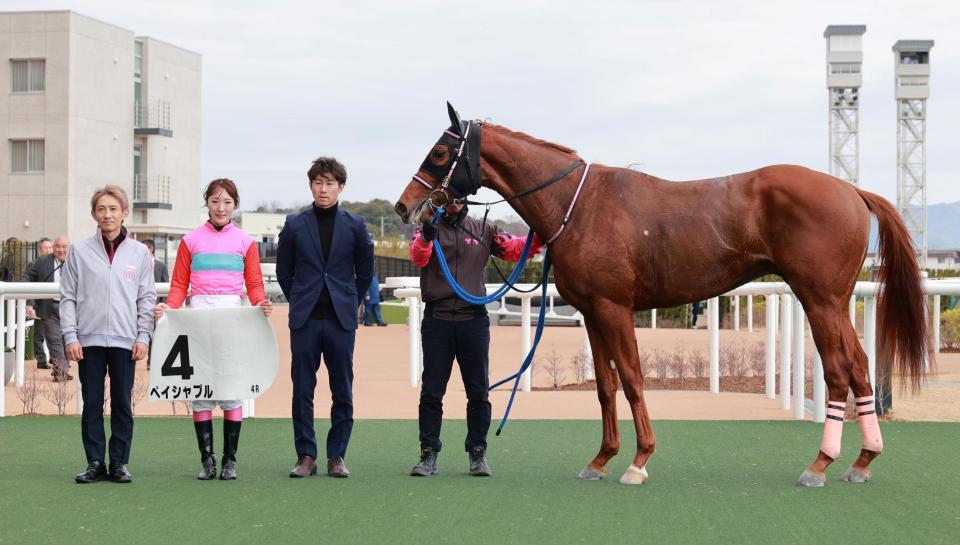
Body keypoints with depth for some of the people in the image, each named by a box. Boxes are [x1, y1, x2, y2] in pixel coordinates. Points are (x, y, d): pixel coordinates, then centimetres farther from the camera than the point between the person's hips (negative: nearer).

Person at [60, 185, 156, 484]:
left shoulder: (139, 252, 6)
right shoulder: (80, 251, 5)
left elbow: (146, 298, 6)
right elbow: (68, 297, 5)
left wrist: (143, 336, -3)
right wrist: (70, 336, -4)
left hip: (125, 341, 0)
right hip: (89, 339, 0)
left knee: (122, 404, 4)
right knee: (92, 404, 4)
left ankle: (119, 462, 10)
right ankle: (95, 462, 10)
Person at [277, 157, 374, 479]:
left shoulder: (354, 226, 4)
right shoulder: (295, 225, 4)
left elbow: (365, 271, 12)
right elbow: (283, 271, 12)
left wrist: (350, 304, 11)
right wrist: (299, 303, 10)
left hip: (341, 319, 0)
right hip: (305, 320, 0)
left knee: (343, 392, 2)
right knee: (302, 390, 1)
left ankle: (336, 456, 11)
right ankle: (306, 456, 8)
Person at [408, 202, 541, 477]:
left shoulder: (482, 230, 11)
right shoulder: (427, 229, 4)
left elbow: (513, 248, 1)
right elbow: (418, 257, -15)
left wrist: (538, 239, -18)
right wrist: (426, 238, -37)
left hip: (474, 318, 2)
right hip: (437, 320, -2)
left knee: (478, 392, 5)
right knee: (431, 390, 2)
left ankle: (477, 453, 13)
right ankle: (428, 454, 8)